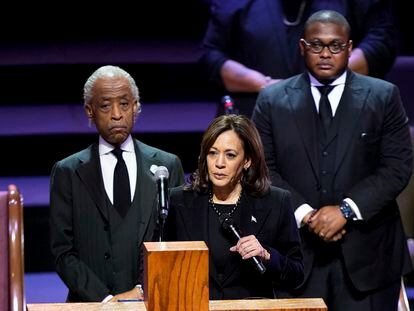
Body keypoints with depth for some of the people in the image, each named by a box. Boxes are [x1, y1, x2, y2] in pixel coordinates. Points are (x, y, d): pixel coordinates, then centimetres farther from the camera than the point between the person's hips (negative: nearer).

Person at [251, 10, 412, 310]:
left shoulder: (384, 97, 4)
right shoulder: (273, 100, 7)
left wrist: (346, 210, -12)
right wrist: (303, 213, -10)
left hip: (366, 251, -1)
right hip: (297, 250, 1)